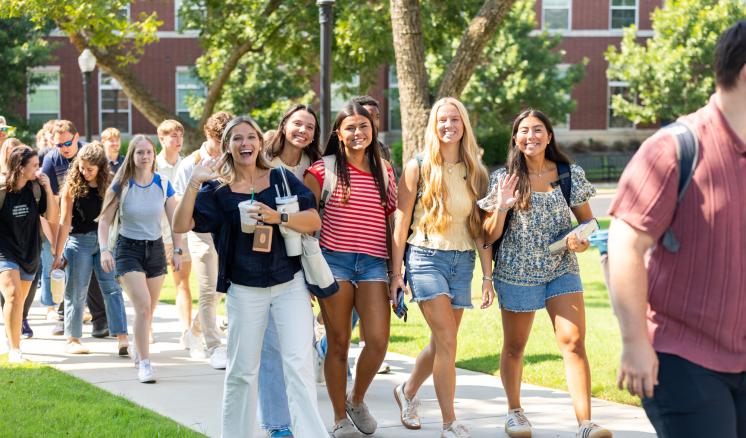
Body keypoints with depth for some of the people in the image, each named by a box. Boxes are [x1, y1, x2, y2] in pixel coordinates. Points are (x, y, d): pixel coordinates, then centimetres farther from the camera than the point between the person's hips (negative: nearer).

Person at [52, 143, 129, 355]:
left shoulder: (109, 186, -1)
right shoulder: (72, 186, -5)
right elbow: (65, 222, -4)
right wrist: (58, 254, -5)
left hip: (106, 240, 1)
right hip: (79, 241, -1)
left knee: (112, 288, -7)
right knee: (76, 292, 6)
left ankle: (122, 338, -12)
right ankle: (73, 340, 18)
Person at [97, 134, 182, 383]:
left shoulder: (163, 184, -1)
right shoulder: (121, 185, -8)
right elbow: (105, 220, -5)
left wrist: (177, 250, 0)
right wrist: (104, 249, -17)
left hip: (155, 249, 3)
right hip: (129, 249, -3)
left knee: (149, 311, 9)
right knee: (143, 306, -18)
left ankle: (139, 352, 33)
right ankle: (144, 364, -15)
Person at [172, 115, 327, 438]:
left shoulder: (281, 178, 3)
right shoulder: (218, 190, 2)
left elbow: (314, 220, -2)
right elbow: (181, 225, -7)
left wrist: (278, 217, -19)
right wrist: (194, 184, -17)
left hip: (290, 284, -1)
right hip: (244, 290, 1)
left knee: (298, 364, -9)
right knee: (241, 371, 8)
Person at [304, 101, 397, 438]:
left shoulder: (384, 170, 13)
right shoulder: (324, 170, 2)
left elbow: (392, 219, 17)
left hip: (374, 262, 2)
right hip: (334, 260, -2)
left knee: (378, 340, -11)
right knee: (338, 343, 2)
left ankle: (357, 400, 17)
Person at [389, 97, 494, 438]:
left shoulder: (474, 172, 9)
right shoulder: (418, 168, -2)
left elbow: (480, 228, 10)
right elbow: (401, 222, -1)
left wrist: (488, 275, 6)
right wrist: (396, 272, -4)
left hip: (463, 261, 4)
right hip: (426, 257, -4)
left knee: (441, 343, 9)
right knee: (447, 341, -13)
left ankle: (408, 392, 37)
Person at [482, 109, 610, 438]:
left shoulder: (570, 175, 0)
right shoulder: (504, 178, -3)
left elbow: (588, 221, 9)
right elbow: (490, 236, -1)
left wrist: (584, 240, -13)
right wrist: (501, 207, -20)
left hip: (562, 270, 0)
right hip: (516, 272, 0)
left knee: (573, 342, -14)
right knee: (514, 348, 13)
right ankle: (514, 411, 34)